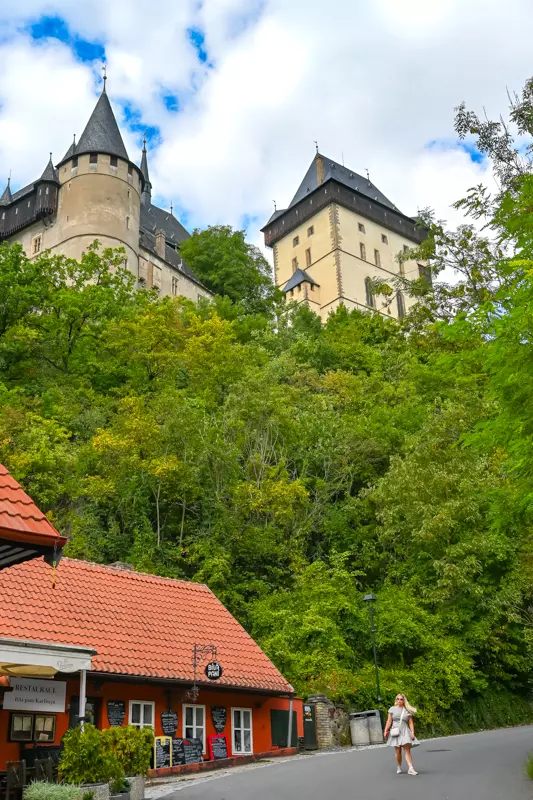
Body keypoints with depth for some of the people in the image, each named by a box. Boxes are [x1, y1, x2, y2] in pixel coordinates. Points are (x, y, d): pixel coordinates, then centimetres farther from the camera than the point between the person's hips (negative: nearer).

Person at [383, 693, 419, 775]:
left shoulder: (408, 711, 8)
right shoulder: (392, 709, 7)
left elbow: (411, 722, 5)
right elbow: (389, 721, 5)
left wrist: (412, 732, -5)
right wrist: (386, 730, -1)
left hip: (405, 731, 0)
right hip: (396, 731, 0)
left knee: (407, 750, -9)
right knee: (398, 751, 1)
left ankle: (411, 768, -14)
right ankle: (399, 768, 17)